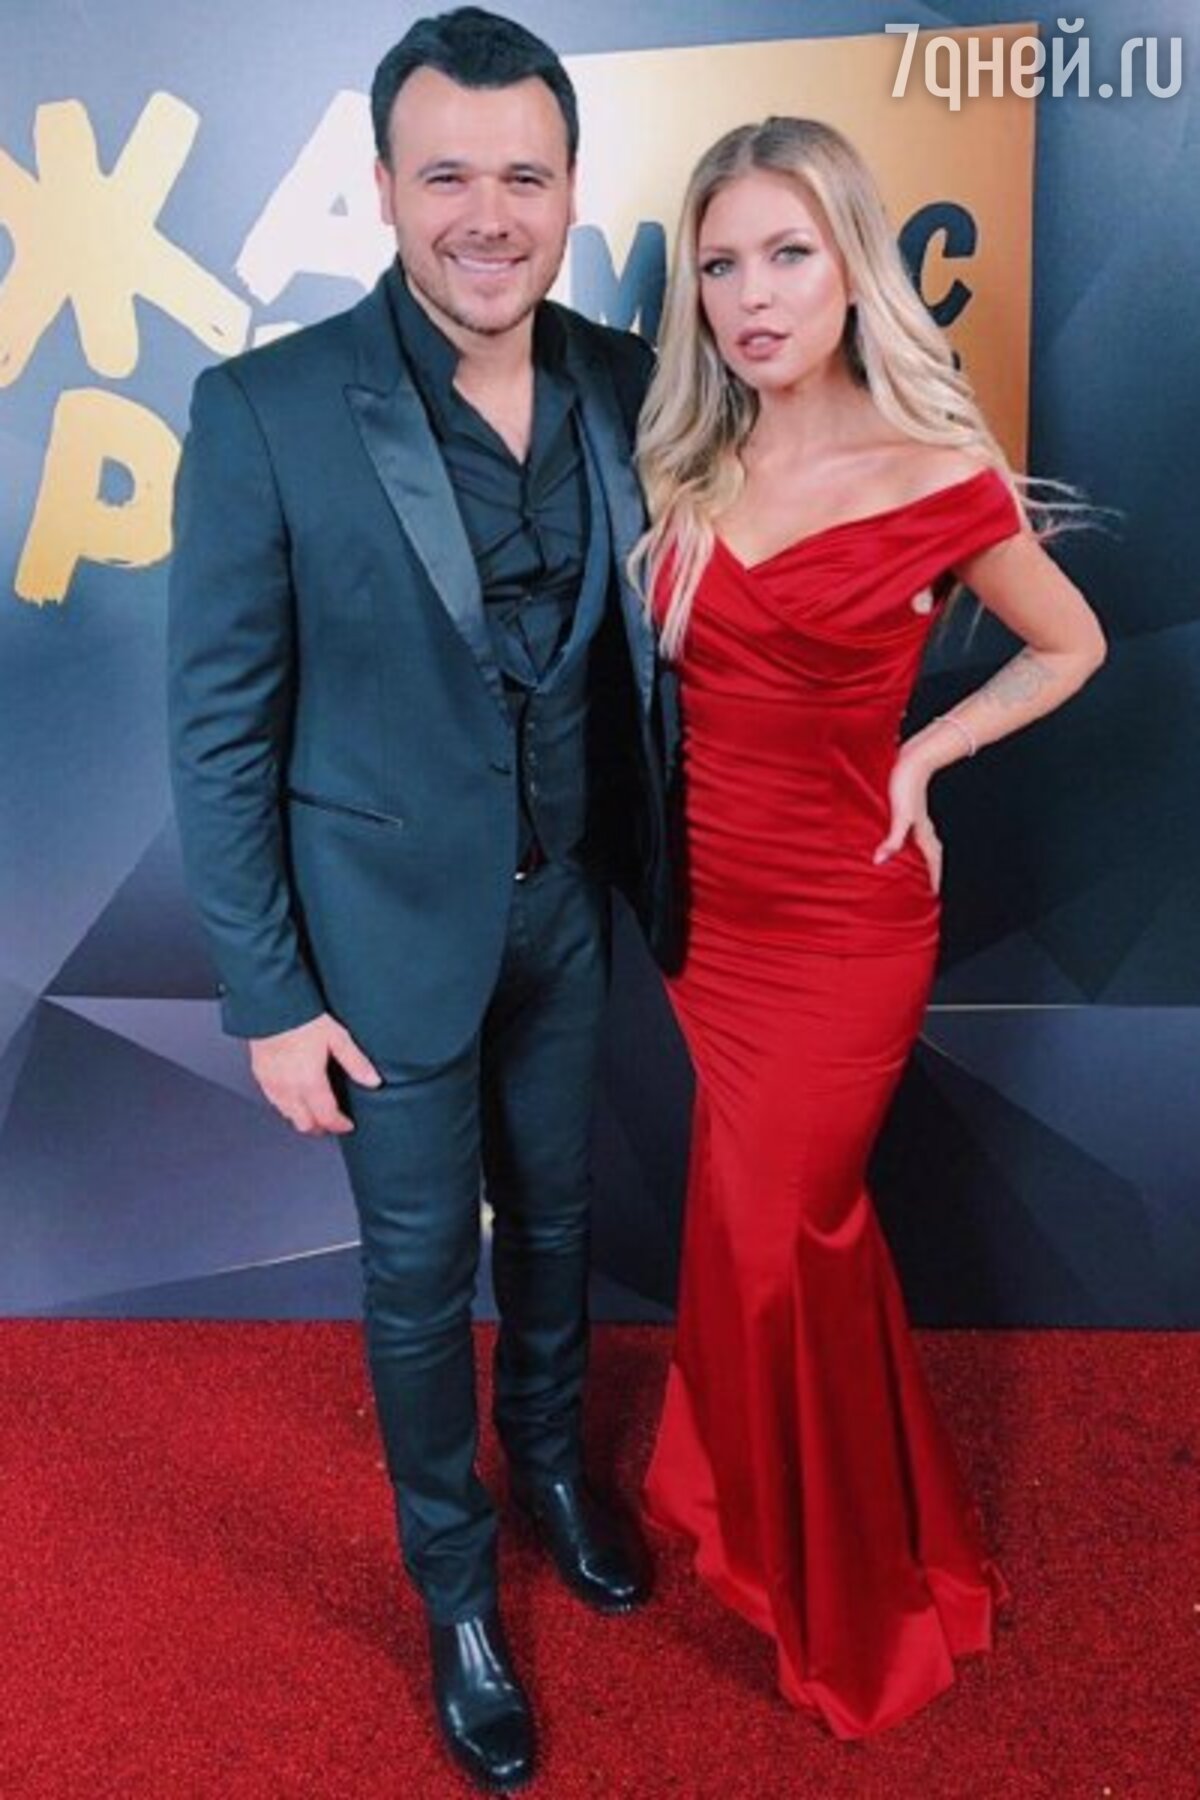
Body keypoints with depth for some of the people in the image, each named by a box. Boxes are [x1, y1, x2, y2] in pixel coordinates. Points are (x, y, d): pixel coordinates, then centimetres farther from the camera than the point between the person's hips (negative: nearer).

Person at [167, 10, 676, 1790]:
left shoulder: (622, 383, -5)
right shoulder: (267, 411, -18)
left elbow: (643, 641, 6)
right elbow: (218, 731, -13)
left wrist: (653, 868, 4)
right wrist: (269, 996, -12)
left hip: (568, 908, 4)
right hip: (393, 928, -4)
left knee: (554, 1211, 23)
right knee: (421, 1266, 13)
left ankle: (553, 1457, 52)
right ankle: (455, 1578, 39)